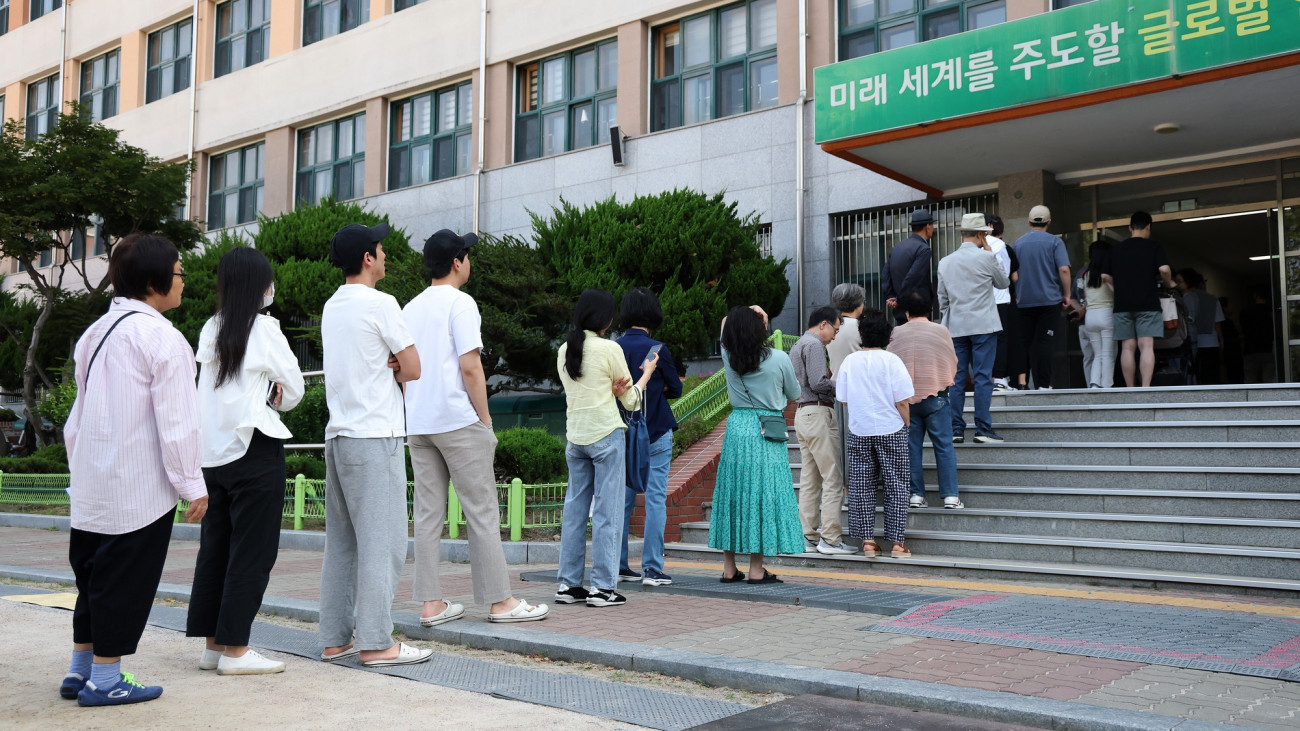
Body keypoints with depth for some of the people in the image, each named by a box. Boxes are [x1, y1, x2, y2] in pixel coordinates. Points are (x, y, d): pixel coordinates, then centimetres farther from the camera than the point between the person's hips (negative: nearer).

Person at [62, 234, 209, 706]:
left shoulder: (96, 333, 12)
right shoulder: (161, 337, -14)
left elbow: (78, 417, 15)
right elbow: (176, 421, -16)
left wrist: (78, 470, 20)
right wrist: (192, 484, -10)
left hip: (92, 486, 8)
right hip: (139, 489, -8)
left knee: (94, 575, 18)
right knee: (125, 580, 2)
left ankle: (80, 669, 27)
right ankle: (104, 679, 10)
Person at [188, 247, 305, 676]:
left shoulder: (211, 330, 9)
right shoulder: (264, 329, -8)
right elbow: (294, 388, -1)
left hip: (213, 451, 7)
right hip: (255, 448, -7)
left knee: (214, 547, 12)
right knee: (252, 551, -1)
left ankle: (213, 644, 18)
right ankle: (235, 650, 2)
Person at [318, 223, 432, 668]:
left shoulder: (331, 306, 16)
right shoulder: (380, 304, -9)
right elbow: (413, 369, -8)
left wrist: (387, 369, -1)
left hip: (337, 434, 9)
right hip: (374, 435, -8)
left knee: (341, 542, 11)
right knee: (382, 542, -5)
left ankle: (336, 639, 16)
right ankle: (375, 643, -3)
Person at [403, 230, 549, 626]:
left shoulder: (410, 308, 15)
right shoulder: (460, 302, -7)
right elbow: (469, 367, -14)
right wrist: (486, 419, -8)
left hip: (417, 425, 7)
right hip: (458, 420, -7)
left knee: (427, 513, 7)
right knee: (482, 511, -1)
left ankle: (430, 604, 9)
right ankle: (500, 601, 4)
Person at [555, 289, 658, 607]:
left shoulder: (565, 350, 9)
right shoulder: (610, 349, -8)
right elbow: (631, 400, 1)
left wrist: (611, 388, -1)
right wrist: (647, 373, 17)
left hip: (575, 436, 6)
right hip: (606, 434, -6)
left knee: (575, 508, 9)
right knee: (607, 510, -1)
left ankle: (569, 584, 12)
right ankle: (602, 587, 0)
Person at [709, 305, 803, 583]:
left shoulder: (728, 357, 1)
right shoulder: (778, 359, -8)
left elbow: (724, 324, 21)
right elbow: (794, 393, 8)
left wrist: (741, 317, 5)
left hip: (736, 428, 4)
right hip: (767, 433, -3)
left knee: (731, 492, 9)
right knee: (763, 495, 1)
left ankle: (729, 568, 14)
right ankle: (756, 570, 2)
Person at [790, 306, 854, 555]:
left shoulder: (798, 345, 20)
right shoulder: (814, 345, -10)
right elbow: (818, 383, -20)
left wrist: (827, 375, 17)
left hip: (802, 413, 10)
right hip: (818, 413, -10)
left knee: (809, 479, 10)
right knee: (833, 478, -7)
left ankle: (809, 536, 13)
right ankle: (829, 539, -8)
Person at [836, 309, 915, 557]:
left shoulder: (849, 361, 0)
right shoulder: (891, 360, -9)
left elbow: (843, 398, 4)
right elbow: (902, 400, -10)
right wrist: (907, 425, 4)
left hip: (858, 432, 3)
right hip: (891, 430, -2)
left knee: (861, 487, 9)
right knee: (896, 486, 6)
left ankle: (867, 541, 10)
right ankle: (896, 542, 7)